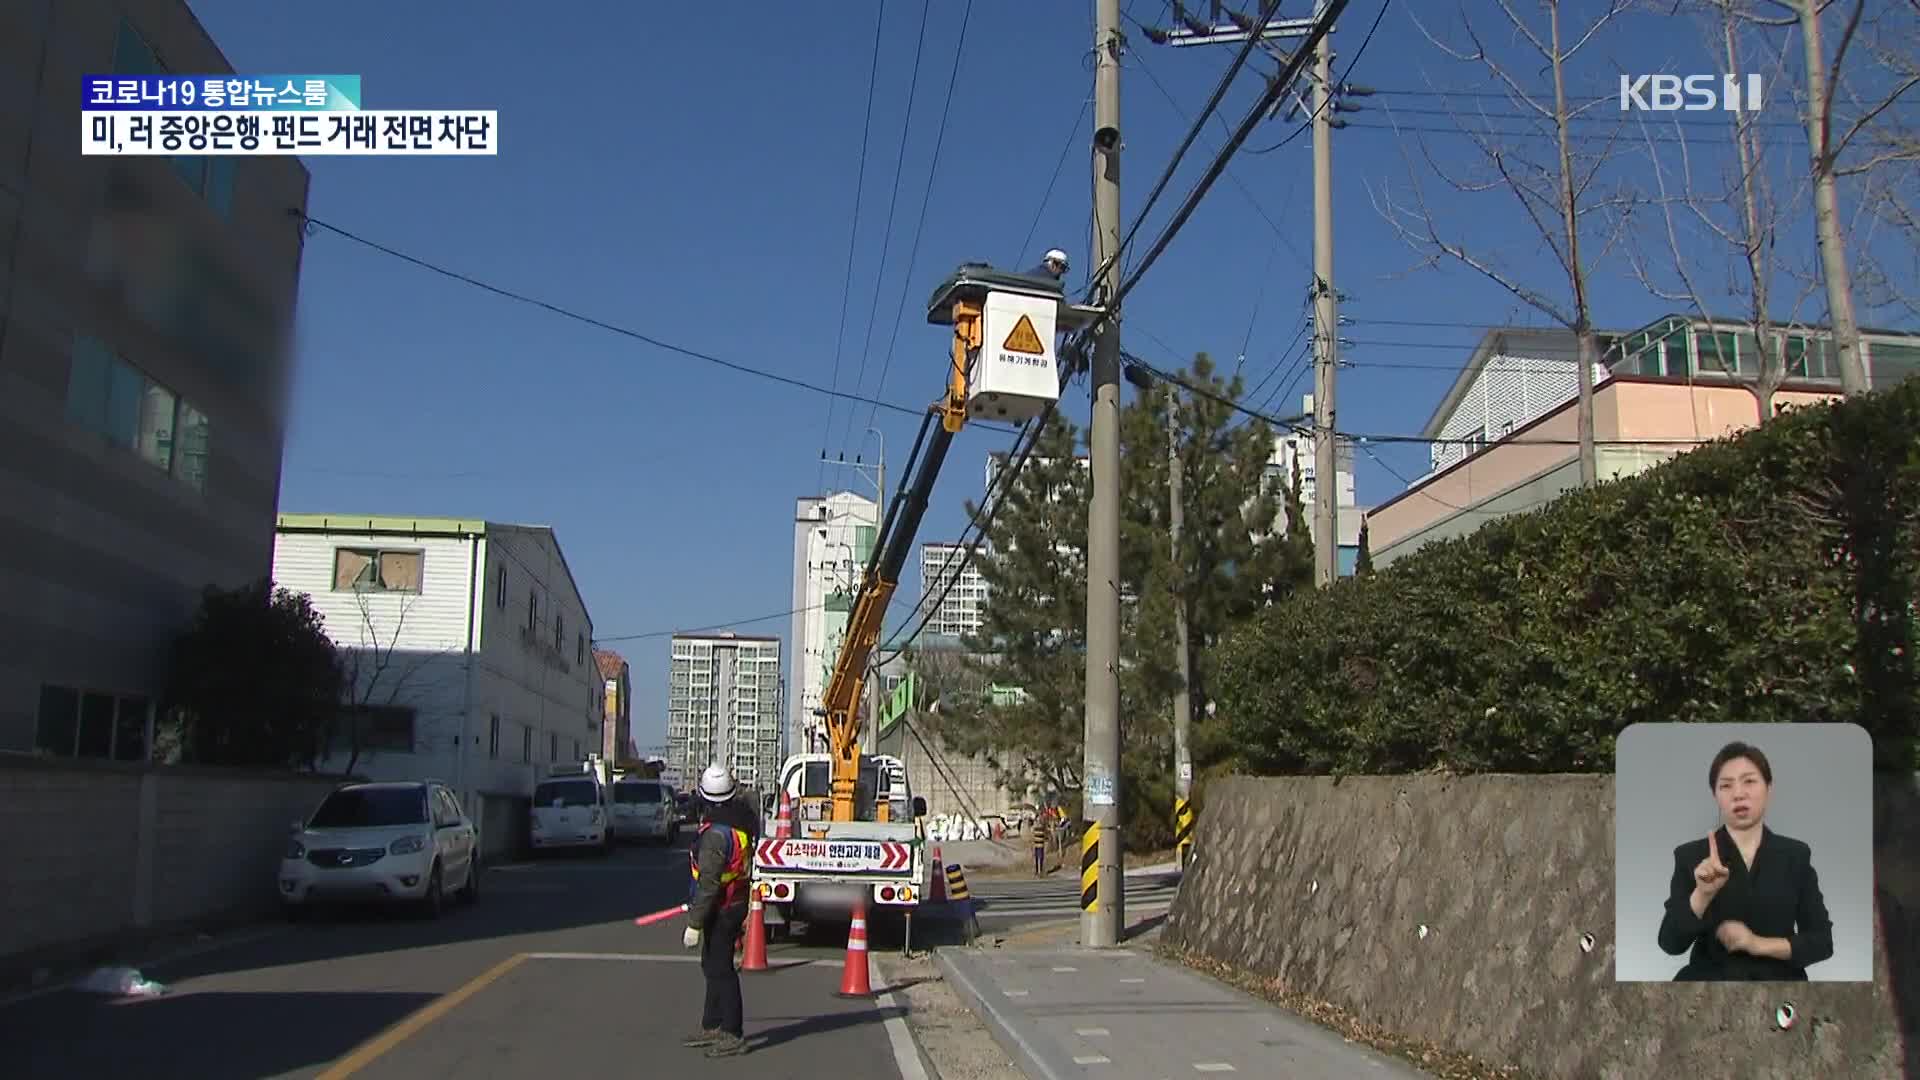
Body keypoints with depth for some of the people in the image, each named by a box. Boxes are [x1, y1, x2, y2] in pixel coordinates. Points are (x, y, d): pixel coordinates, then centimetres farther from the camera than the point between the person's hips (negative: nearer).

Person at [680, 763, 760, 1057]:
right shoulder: (743, 814, 0)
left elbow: (708, 885, -26)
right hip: (738, 898, 9)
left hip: (722, 910, -9)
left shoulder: (715, 834, -27)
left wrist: (694, 924, -20)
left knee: (721, 970, -1)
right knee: (712, 965, 20)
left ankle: (733, 1035, 5)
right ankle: (712, 1026, 31)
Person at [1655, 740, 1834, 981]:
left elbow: (1822, 942, 3)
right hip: (1710, 978, -2)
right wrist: (1702, 893, -21)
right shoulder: (1691, 855, 0)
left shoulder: (1796, 854, 5)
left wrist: (1759, 944, -11)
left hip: (1778, 979, 2)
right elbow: (1671, 943, -7)